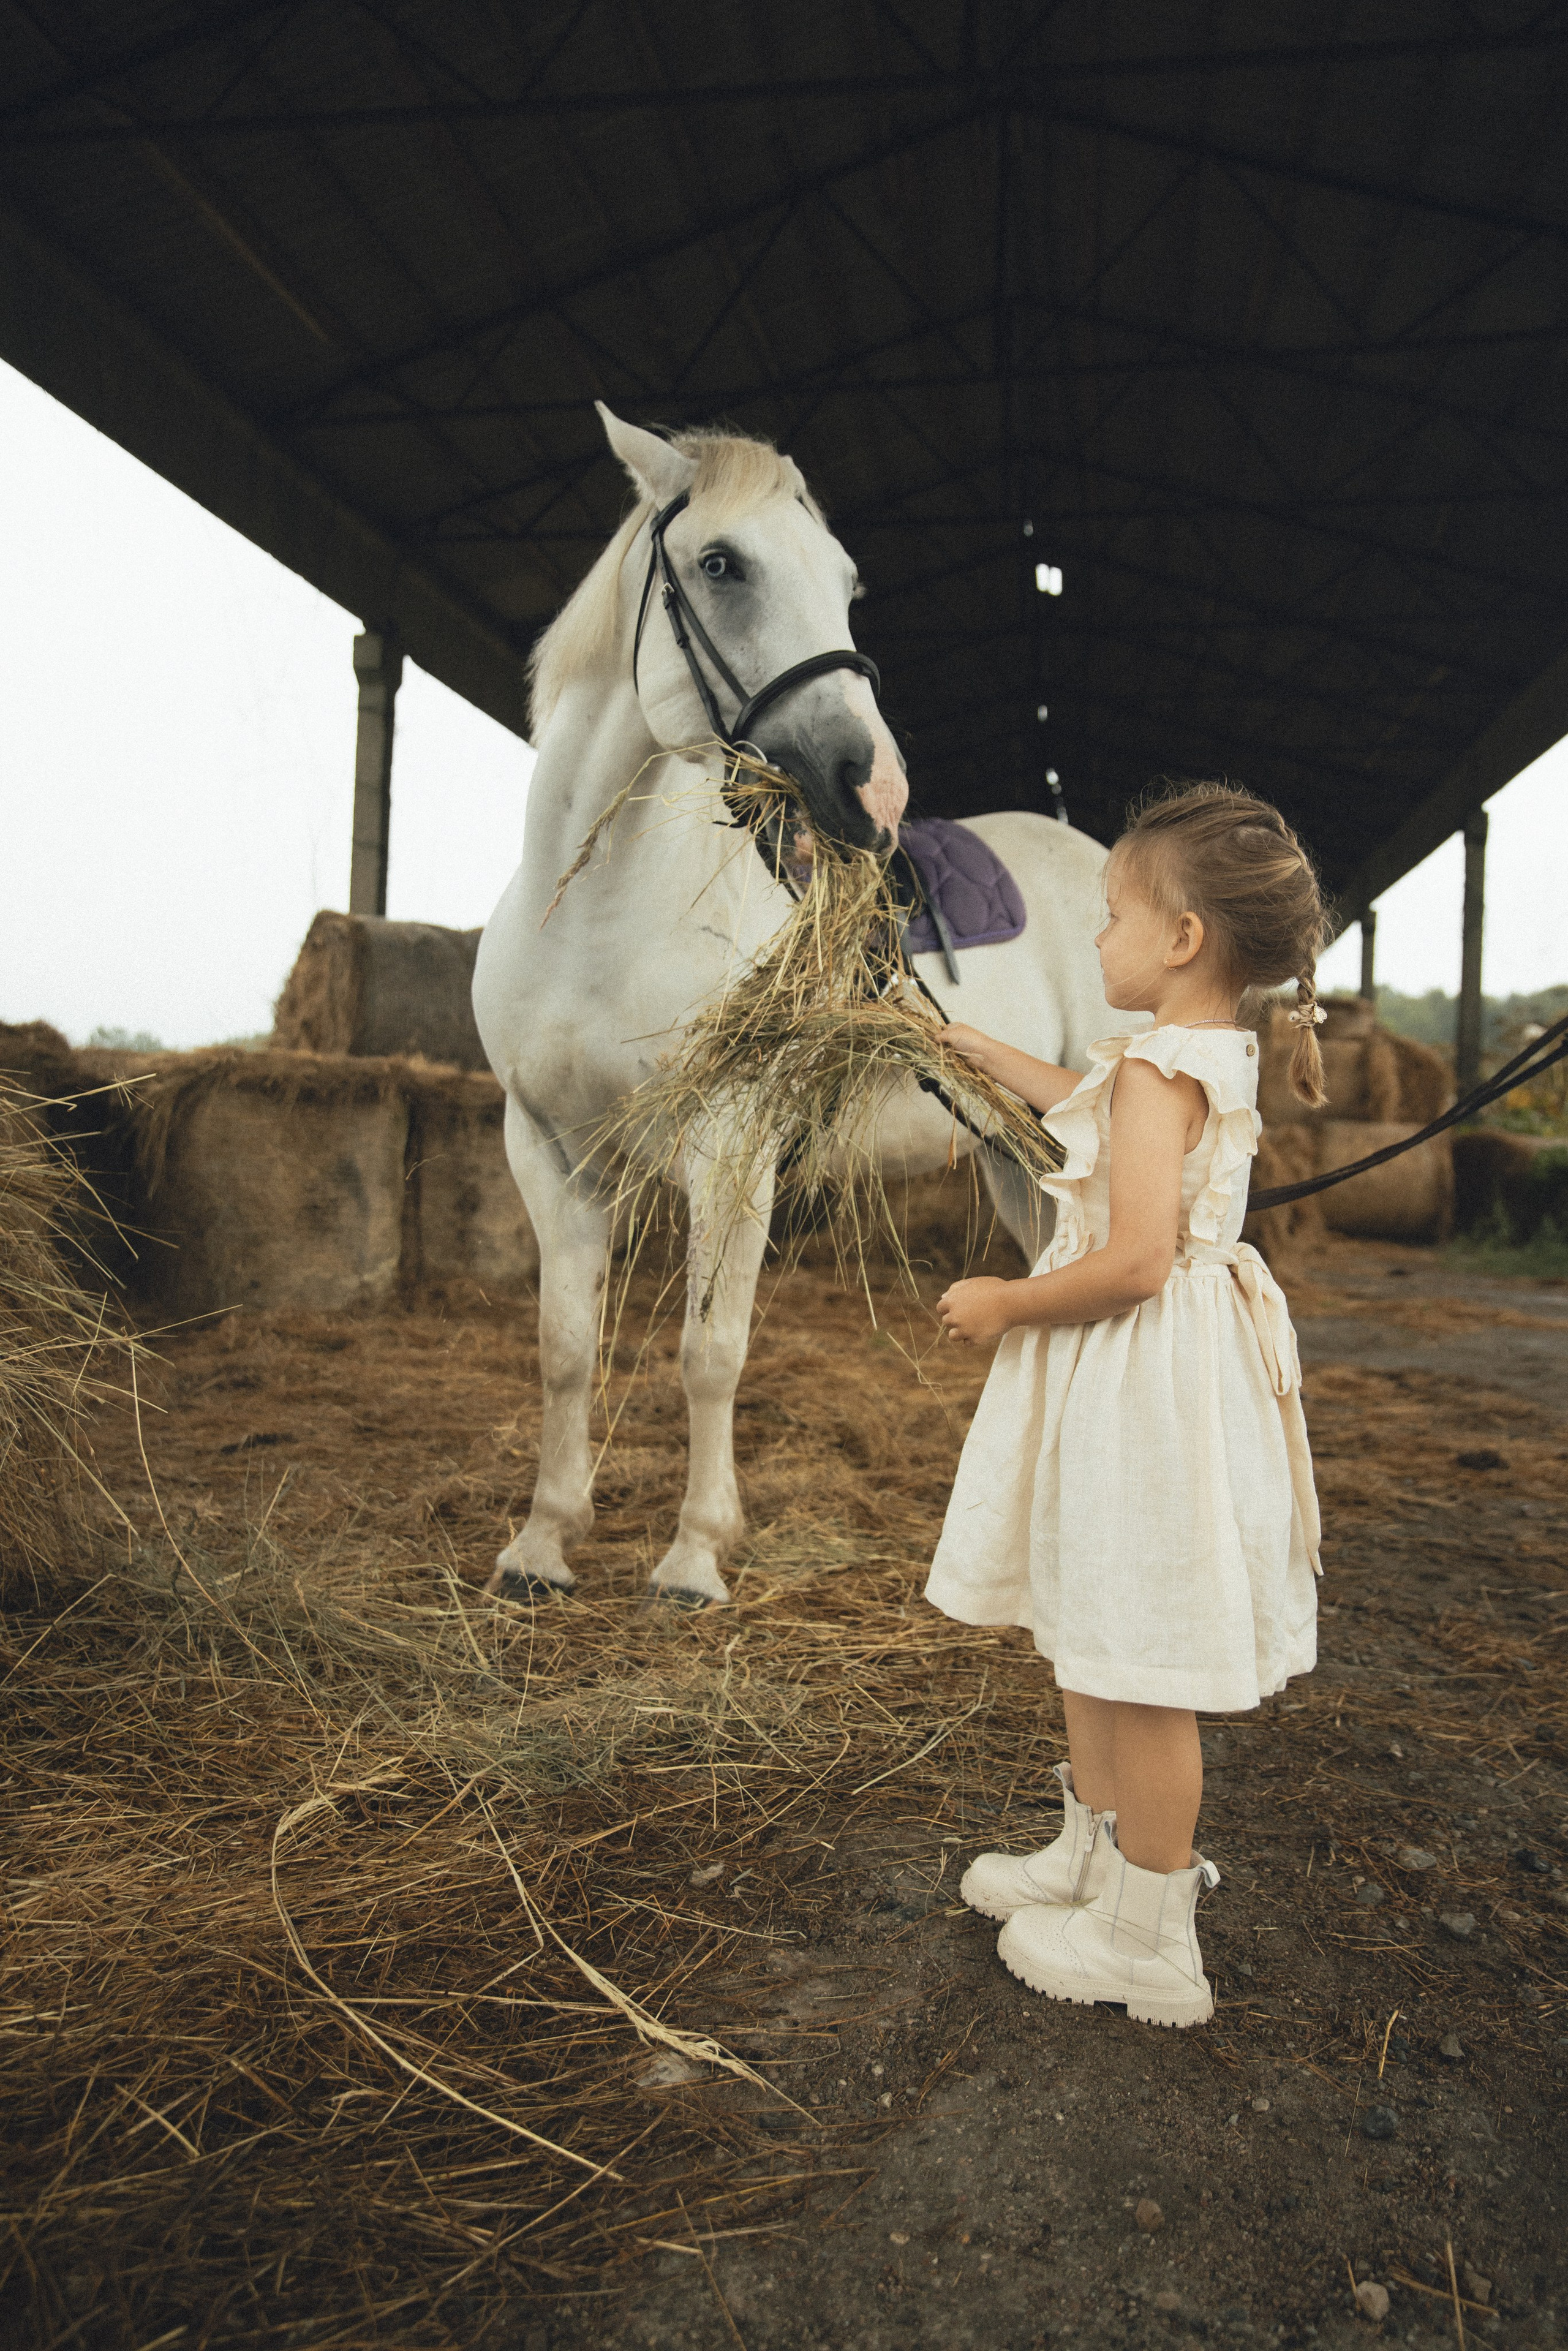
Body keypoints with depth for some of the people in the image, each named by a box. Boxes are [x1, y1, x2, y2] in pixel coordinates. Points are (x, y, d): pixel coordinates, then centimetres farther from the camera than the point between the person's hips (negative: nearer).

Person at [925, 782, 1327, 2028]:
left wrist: (1007, 1303, -14)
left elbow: (1133, 1261, -29)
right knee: (1088, 1638, 22)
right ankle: (1096, 1851, 39)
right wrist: (983, 1050, 39)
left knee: (1142, 1668, 2)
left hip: (1145, 1376, -10)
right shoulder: (1216, 1057, 10)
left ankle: (1149, 1940, 18)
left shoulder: (1157, 1070, -21)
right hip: (1128, 1382, 10)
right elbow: (1087, 1105, 31)